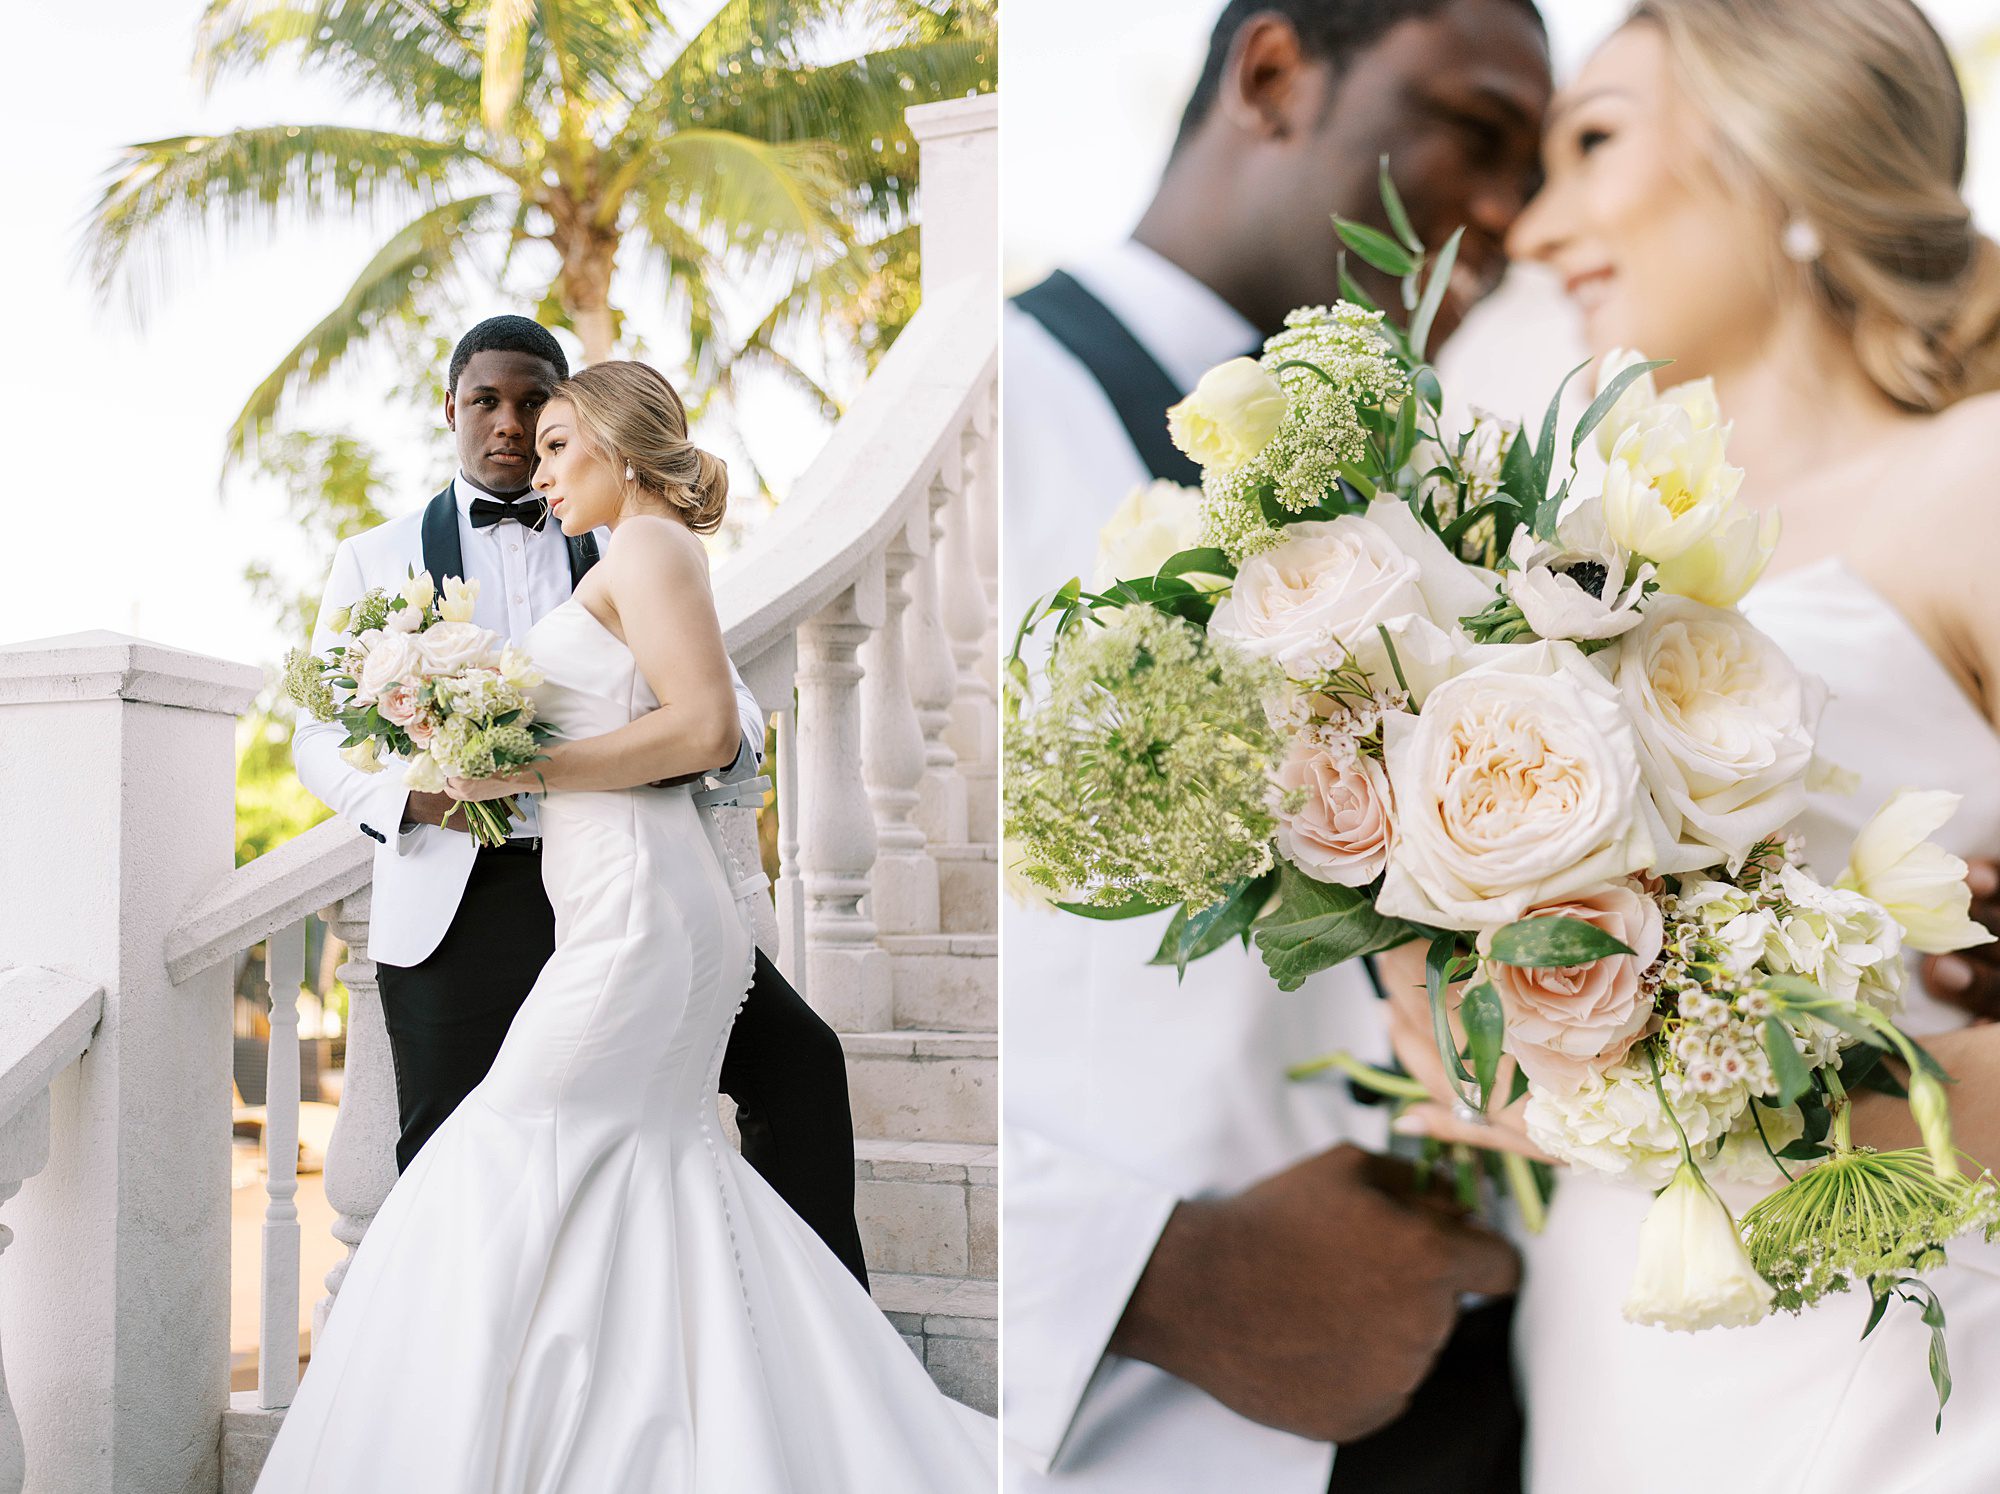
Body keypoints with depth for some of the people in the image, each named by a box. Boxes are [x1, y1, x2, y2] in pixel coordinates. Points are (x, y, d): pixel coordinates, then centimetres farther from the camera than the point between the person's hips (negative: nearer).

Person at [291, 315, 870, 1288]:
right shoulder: (376, 559, 16)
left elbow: (730, 709, 10)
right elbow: (319, 738, 11)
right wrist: (412, 794, -12)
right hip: (460, 900, 0)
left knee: (798, 1059, -12)